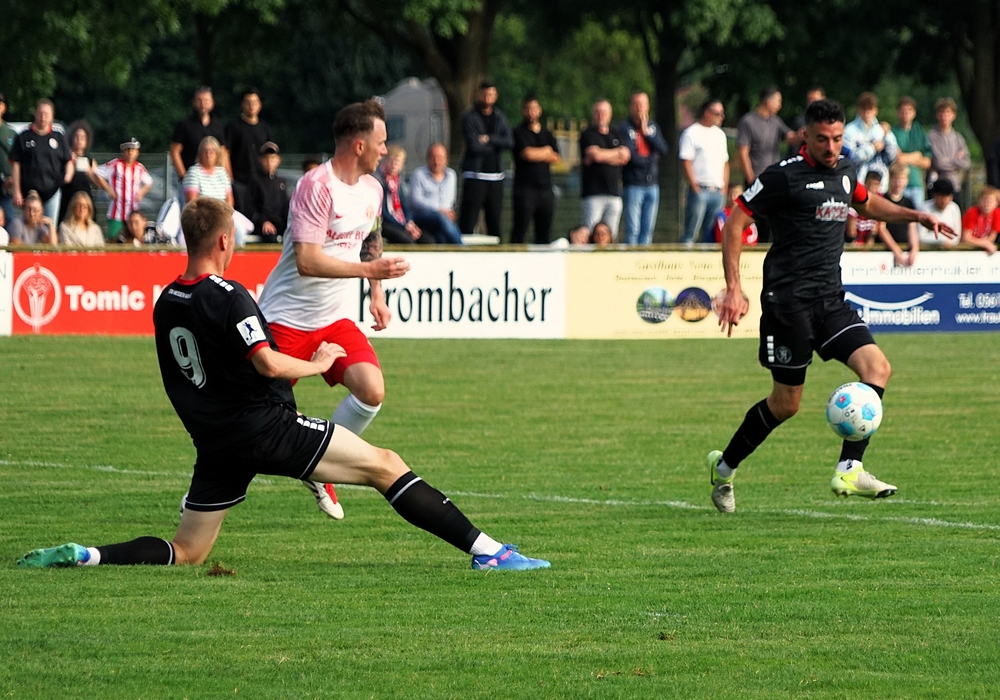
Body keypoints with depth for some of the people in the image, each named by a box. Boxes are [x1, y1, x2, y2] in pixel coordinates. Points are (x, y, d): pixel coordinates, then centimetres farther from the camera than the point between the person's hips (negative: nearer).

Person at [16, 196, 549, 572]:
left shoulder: (166, 304, 11)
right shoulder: (227, 297, -13)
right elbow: (268, 365, -23)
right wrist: (317, 364, -4)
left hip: (214, 442, 7)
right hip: (267, 427, -7)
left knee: (184, 553, 14)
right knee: (388, 467, -1)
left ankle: (82, 557, -7)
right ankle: (484, 549, -7)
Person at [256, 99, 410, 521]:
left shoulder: (372, 189, 7)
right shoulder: (316, 186, -20)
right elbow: (307, 261, -27)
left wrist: (377, 294, 20)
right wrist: (370, 270, -28)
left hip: (335, 318, 7)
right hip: (287, 316, -7)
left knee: (371, 391, -14)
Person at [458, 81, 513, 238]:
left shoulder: (500, 117, 13)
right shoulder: (469, 118, -1)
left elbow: (509, 142, -2)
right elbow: (474, 146, -14)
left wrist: (489, 138, -13)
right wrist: (496, 145, -2)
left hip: (495, 176, 5)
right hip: (475, 176, -5)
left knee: (494, 220, 7)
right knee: (468, 220, -9)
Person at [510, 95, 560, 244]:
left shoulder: (547, 134, 17)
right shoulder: (519, 133, 2)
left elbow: (555, 158, 6)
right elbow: (527, 153, -13)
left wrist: (537, 154, -5)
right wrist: (546, 151, 3)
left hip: (545, 187, 5)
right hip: (525, 186, -5)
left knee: (544, 233, 3)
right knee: (520, 229, -9)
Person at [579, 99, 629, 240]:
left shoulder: (615, 135, 17)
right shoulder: (588, 134, 2)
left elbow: (625, 158, 4)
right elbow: (595, 154, -14)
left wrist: (604, 157, -8)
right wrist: (617, 152, 2)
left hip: (614, 192, 5)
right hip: (593, 194, -5)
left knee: (611, 235, 2)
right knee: (591, 234, -12)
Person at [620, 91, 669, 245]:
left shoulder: (653, 126, 12)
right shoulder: (625, 128, -5)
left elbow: (663, 149, 0)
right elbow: (628, 155, -14)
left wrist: (647, 133, -7)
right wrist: (649, 160, -1)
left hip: (652, 185, 5)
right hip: (633, 185, -5)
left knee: (648, 230, 7)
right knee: (633, 230, -7)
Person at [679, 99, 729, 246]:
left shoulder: (720, 134, 16)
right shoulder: (691, 133, -3)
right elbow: (686, 162, -8)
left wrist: (724, 188, 9)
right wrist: (695, 188, -12)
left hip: (717, 191, 6)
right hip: (699, 190, -6)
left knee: (713, 235, 5)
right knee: (691, 235, -7)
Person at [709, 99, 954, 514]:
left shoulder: (844, 172, 13)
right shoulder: (783, 176, -9)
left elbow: (866, 204, 37)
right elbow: (735, 224, -7)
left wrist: (916, 216, 24)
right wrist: (733, 289, -14)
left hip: (830, 300, 7)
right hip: (788, 301, -7)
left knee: (877, 367, -13)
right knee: (786, 402, -2)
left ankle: (849, 470, -18)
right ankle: (724, 466, 19)